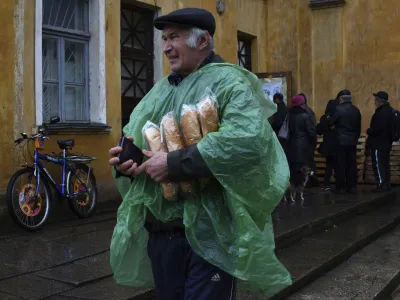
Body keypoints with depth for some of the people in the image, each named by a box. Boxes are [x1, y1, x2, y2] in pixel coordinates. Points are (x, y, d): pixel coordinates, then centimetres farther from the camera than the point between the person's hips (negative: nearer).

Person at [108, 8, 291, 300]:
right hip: (160, 229, 7)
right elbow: (132, 134, 21)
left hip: (210, 231, -7)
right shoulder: (161, 89, 14)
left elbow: (250, 140, -26)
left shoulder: (229, 81, -8)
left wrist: (174, 163, -24)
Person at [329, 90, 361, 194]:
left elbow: (330, 123, -8)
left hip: (341, 141, -6)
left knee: (341, 165, -2)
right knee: (352, 164, 8)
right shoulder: (356, 110, 9)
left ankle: (341, 187, 0)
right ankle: (352, 186, 11)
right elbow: (358, 127, 13)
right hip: (352, 141, 6)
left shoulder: (339, 109, -10)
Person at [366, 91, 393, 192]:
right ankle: (386, 184, 18)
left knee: (378, 165, -6)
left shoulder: (381, 112, -20)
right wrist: (371, 131, 19)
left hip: (378, 143, -10)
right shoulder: (389, 110, 13)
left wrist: (369, 131, -7)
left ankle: (381, 185, -5)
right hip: (386, 143, 10)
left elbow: (377, 128, -26)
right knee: (385, 164, 14)